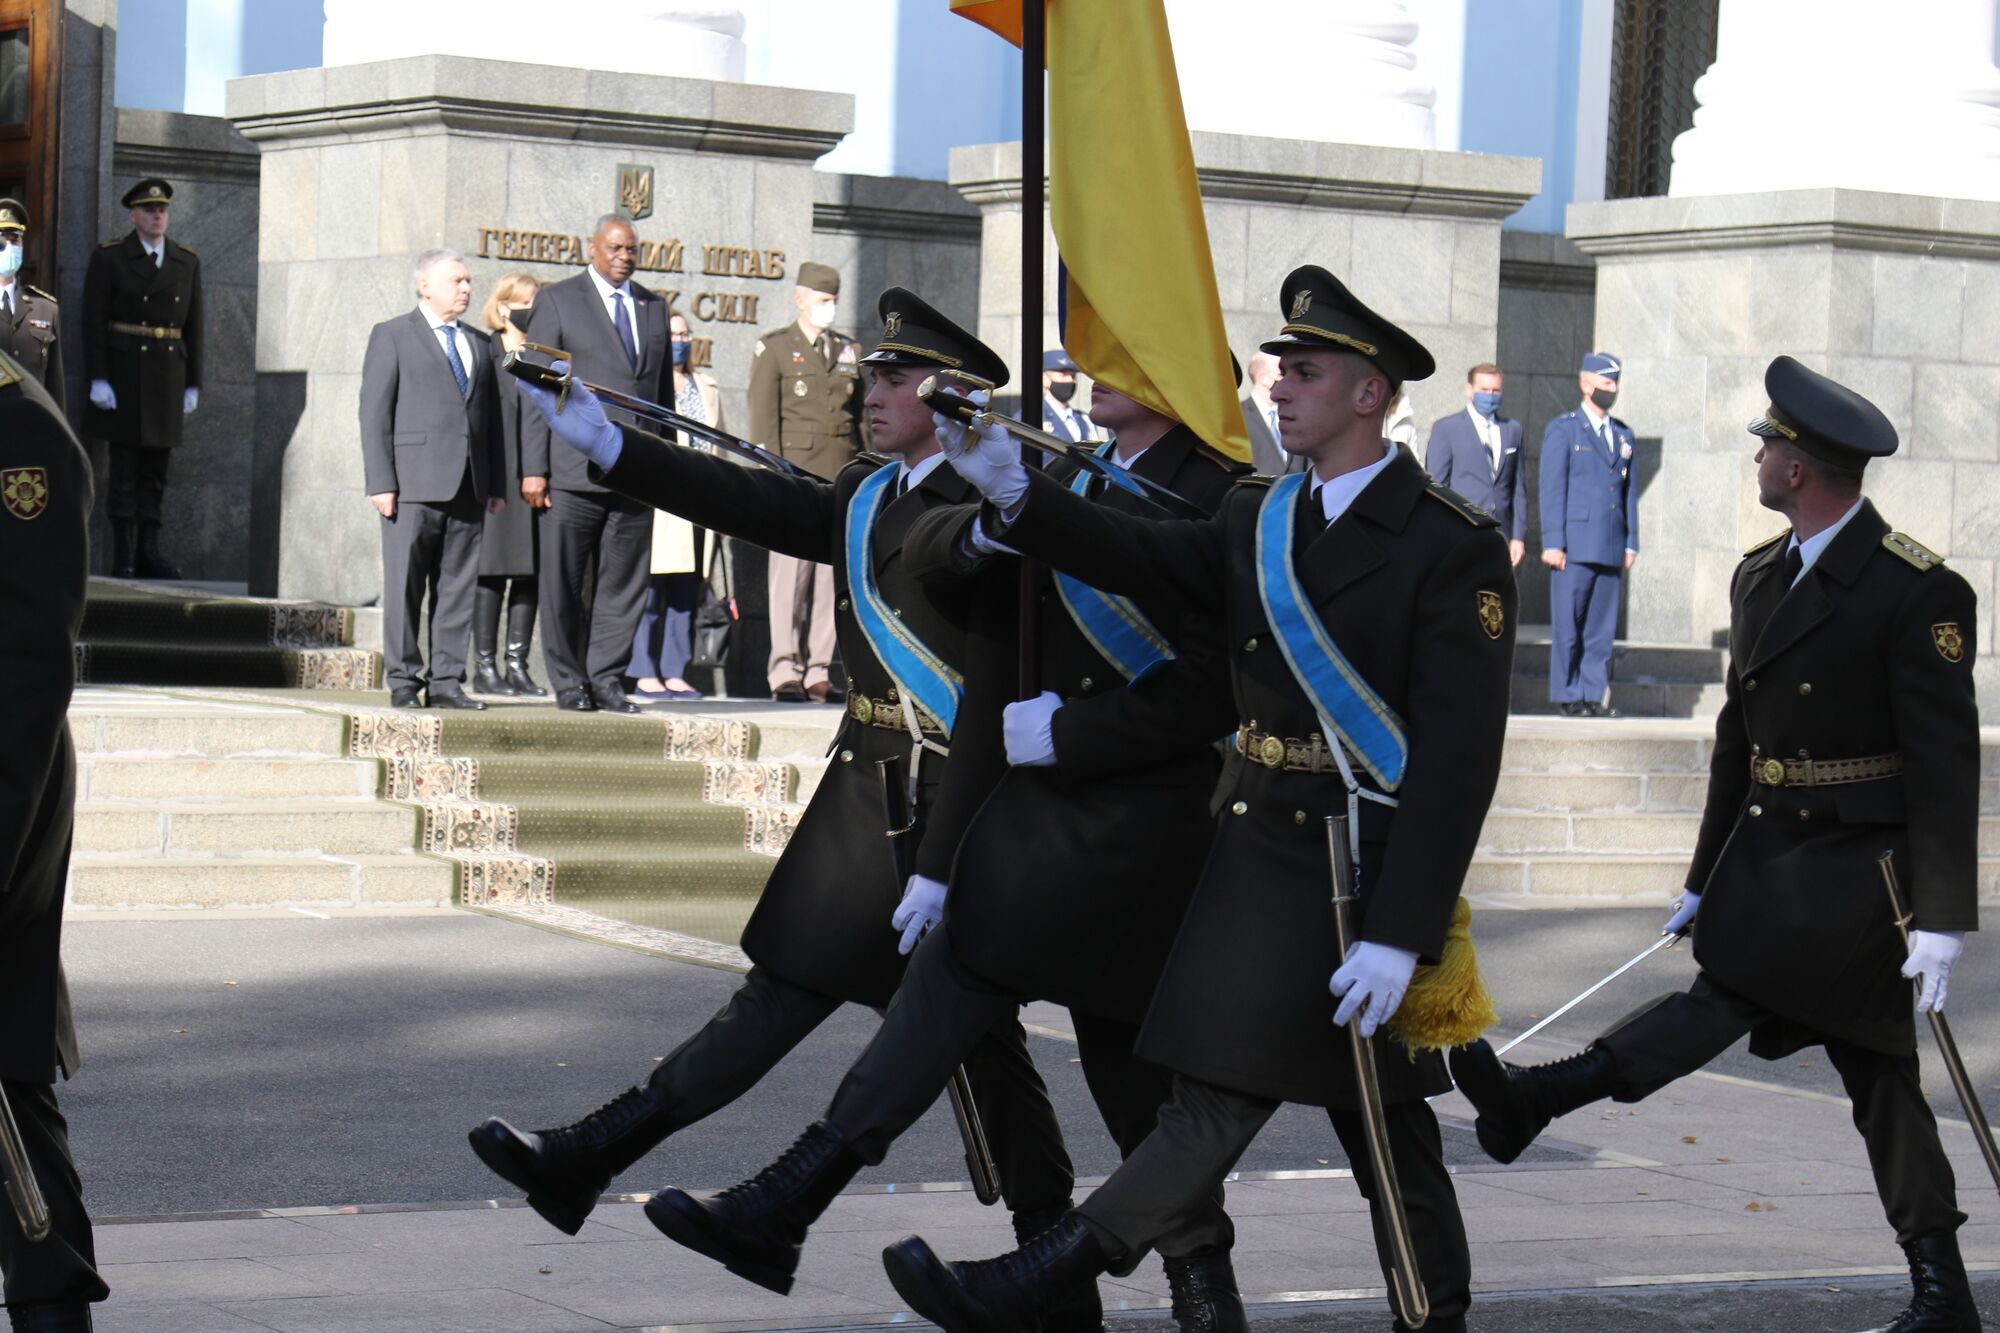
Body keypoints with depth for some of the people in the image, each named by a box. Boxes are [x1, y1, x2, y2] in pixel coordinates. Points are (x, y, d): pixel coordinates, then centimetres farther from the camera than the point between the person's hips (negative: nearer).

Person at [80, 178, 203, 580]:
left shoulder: (187, 262, 11)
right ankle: (124, 556, -3)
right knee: (124, 467, -4)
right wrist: (98, 380, -12)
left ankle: (149, 550, 7)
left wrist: (193, 384, 8)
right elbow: (94, 321, -4)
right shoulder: (109, 259, 0)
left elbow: (193, 325, 12)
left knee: (157, 467, 4)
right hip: (124, 375, -4)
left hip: (169, 376, 4)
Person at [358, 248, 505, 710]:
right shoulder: (392, 336, 4)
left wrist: (495, 483, 11)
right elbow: (375, 413, -2)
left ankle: (445, 680, 8)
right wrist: (381, 482, -11)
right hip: (414, 484, -5)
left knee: (459, 586, 4)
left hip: (467, 488, 5)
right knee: (405, 585, -3)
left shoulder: (478, 344, 20)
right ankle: (403, 680, 2)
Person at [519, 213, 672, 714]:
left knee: (623, 580, 3)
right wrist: (533, 467, -7)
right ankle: (569, 683, 7)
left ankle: (606, 679, 10)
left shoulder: (653, 307, 16)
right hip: (576, 468, -4)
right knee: (564, 581, -1)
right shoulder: (557, 301, 3)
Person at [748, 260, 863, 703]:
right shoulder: (773, 349, 3)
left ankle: (819, 672, 5)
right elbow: (763, 419, -3)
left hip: (841, 481, 5)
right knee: (790, 572, -9)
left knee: (831, 575, 2)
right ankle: (785, 672, -7)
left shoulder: (850, 352, 18)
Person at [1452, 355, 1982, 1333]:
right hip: (1769, 847, 8)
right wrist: (1706, 878, 19)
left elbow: (1945, 764, -16)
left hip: (1863, 859, -8)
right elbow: (1738, 736, 18)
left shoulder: (1919, 591, -14)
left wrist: (1941, 918, -19)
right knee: (1874, 1066, 8)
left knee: (1731, 992, -19)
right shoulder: (1759, 576, 11)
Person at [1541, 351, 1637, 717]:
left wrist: (1631, 542, 10)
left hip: (1611, 548, 5)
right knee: (1568, 625, -2)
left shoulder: (1623, 434, 17)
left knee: (1602, 628, 4)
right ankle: (1567, 696, 3)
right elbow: (1552, 490, -4)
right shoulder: (1562, 430, 1)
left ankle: (1593, 695, 8)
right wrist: (1553, 543, -10)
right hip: (1574, 546, -5)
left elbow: (1629, 491, 17)